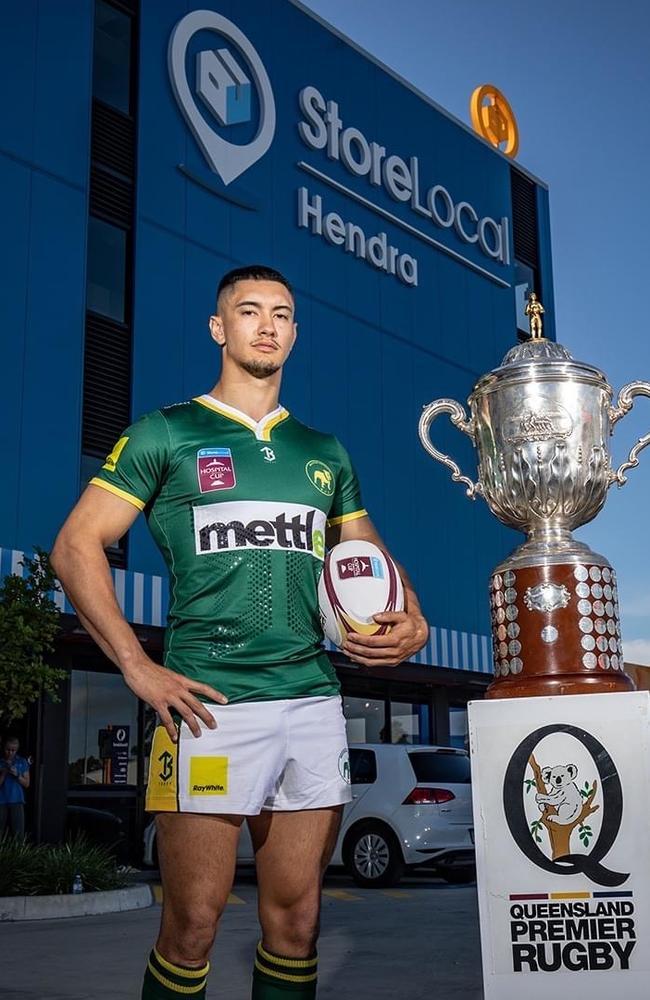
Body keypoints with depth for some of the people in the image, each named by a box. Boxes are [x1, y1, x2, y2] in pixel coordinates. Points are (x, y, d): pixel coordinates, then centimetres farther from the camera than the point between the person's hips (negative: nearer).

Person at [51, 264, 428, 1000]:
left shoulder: (325, 453, 18)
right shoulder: (165, 434, 5)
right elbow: (76, 546, 0)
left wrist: (410, 621, 2)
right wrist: (137, 667, -9)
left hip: (314, 702, 4)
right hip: (209, 706, -4)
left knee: (294, 920, 10)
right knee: (191, 926, -1)